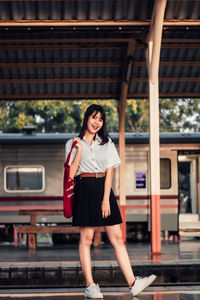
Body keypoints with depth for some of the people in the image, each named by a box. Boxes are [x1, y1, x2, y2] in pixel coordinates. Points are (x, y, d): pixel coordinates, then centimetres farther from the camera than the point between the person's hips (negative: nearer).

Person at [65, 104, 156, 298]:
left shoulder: (106, 143, 13)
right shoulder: (74, 143, 7)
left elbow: (109, 172, 4)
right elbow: (71, 174, -2)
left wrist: (106, 200, -7)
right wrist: (80, 149, -8)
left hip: (103, 189, 3)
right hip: (84, 190, -2)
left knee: (117, 238, -2)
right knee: (86, 238, -4)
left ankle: (132, 282, -6)